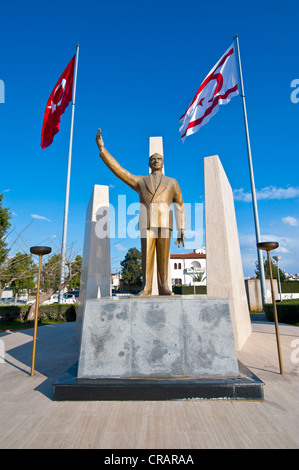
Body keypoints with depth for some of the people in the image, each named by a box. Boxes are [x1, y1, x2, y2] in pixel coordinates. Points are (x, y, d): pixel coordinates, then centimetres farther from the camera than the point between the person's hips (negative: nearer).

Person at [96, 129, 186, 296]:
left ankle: (163, 287, 3)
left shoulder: (172, 183, 20)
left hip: (164, 223, 0)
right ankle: (147, 287, 0)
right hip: (146, 223, 1)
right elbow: (118, 169, 16)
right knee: (147, 255, -5)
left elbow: (180, 207, 16)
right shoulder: (140, 181, 22)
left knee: (163, 256, -4)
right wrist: (102, 148, 11)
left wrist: (182, 230, 7)